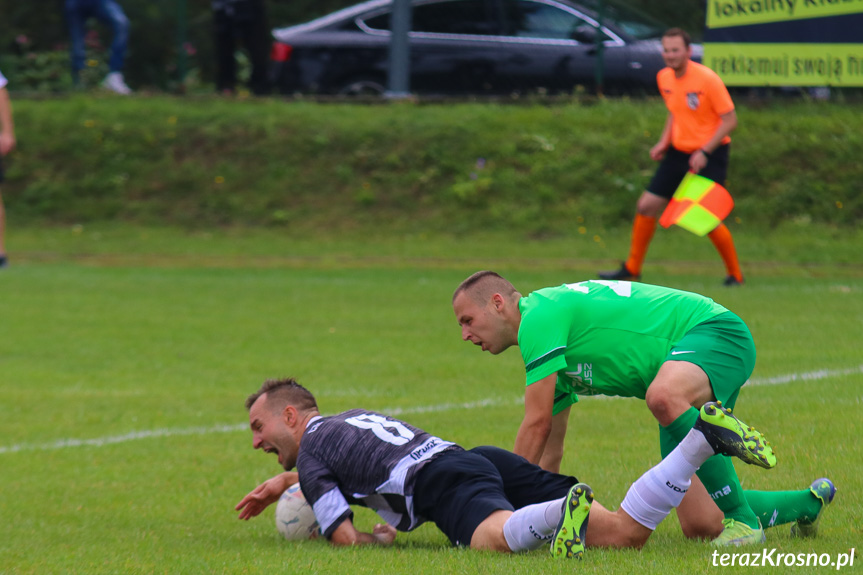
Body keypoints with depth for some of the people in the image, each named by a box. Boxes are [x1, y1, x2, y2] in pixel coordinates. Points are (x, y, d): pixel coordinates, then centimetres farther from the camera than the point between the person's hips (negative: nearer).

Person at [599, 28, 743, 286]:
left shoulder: (707, 79, -18)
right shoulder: (664, 78, 2)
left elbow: (730, 120, -15)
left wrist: (704, 152, -22)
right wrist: (664, 142, 6)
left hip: (709, 155, -6)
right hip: (678, 153, 6)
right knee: (646, 206, 3)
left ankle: (735, 274, 7)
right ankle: (632, 268, 18)